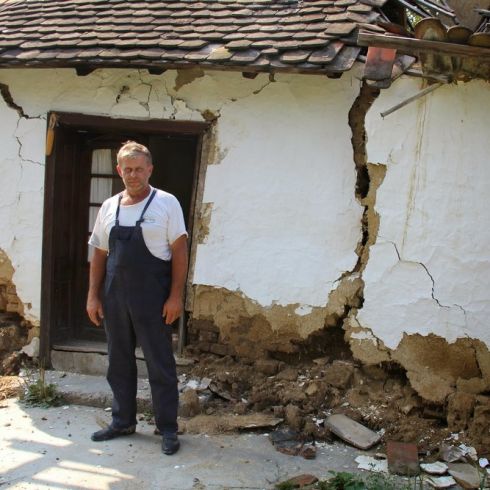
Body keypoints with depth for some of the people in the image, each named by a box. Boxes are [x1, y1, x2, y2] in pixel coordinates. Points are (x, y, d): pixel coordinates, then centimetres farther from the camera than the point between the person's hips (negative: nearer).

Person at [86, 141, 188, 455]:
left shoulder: (166, 203, -4)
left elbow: (179, 251, -7)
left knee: (160, 364, 3)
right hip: (114, 297, 5)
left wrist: (176, 296, -12)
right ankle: (123, 421, 30)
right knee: (119, 362, 15)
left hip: (152, 298, -5)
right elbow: (99, 254, 13)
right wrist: (93, 296, 8)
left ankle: (168, 428, 14)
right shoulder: (109, 207, 10)